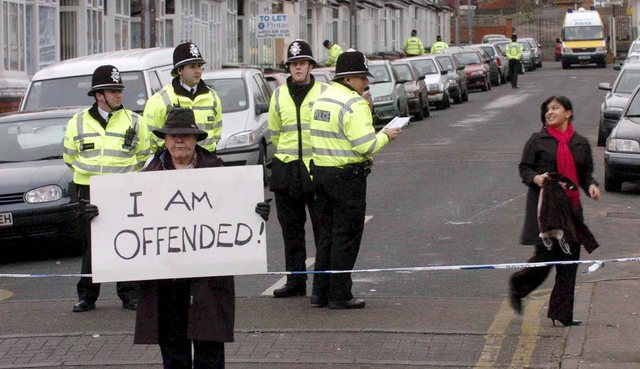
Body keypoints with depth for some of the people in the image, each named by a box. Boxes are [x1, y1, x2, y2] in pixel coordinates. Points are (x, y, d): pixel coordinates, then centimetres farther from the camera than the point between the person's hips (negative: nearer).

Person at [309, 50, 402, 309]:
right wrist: (385, 136, -4)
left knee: (326, 234, 15)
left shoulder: (321, 100, 12)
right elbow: (365, 144, -22)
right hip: (348, 176, -8)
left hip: (320, 171, 8)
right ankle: (340, 295, 1)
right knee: (346, 236, -1)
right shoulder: (354, 104, -16)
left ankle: (320, 292, 17)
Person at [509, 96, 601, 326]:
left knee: (569, 259, 2)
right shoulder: (537, 140, 1)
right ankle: (517, 286, 19)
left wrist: (591, 186, -4)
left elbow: (586, 173, 17)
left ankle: (562, 314, 10)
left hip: (571, 206, 4)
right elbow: (524, 168, 3)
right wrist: (536, 178, -18)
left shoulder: (581, 143, 10)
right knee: (546, 254, -10)